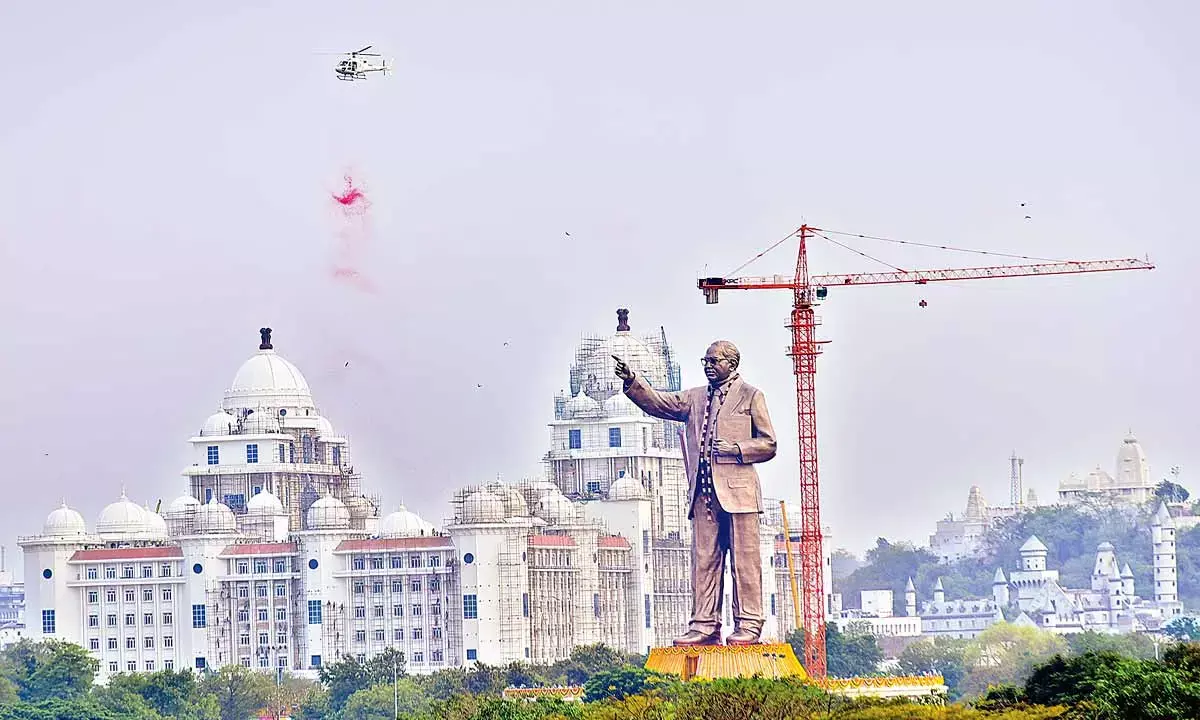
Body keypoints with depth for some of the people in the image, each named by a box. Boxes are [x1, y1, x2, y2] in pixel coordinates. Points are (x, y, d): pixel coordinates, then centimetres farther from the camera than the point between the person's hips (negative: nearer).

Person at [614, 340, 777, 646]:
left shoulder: (750, 396, 6)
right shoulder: (695, 398, 20)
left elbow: (768, 444, 3)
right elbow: (657, 403, 12)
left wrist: (735, 449, -12)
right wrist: (632, 381, -2)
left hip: (737, 491, -5)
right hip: (704, 492, 5)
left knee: (744, 560, -5)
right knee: (703, 561, 2)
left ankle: (748, 625, -3)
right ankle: (705, 626, 4)